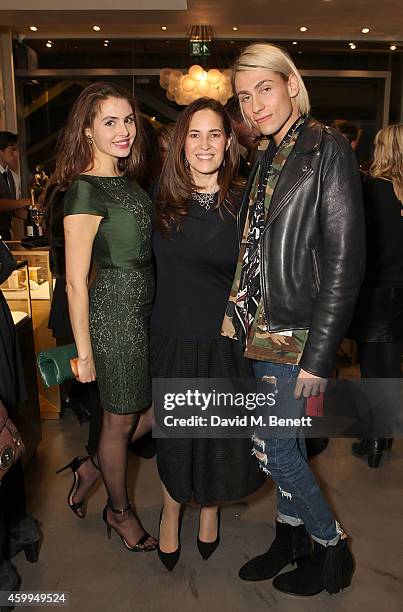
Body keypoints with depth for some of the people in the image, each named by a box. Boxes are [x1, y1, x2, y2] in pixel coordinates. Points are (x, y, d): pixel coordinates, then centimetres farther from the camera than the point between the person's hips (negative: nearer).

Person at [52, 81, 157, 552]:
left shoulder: (125, 180, 9)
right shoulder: (85, 191, -17)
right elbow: (75, 282, -17)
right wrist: (84, 353, -13)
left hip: (145, 307, 9)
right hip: (115, 312, -8)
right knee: (120, 421, 11)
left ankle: (90, 469, 40)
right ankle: (119, 510, 37)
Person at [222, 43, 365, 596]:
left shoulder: (327, 149, -11)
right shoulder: (270, 159, 13)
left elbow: (344, 260, -17)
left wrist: (319, 356, -19)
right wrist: (246, 317, 9)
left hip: (297, 331, -7)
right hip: (265, 328, 7)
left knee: (271, 447, 1)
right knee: (285, 441, 17)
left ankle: (332, 549, 25)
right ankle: (291, 535, 38)